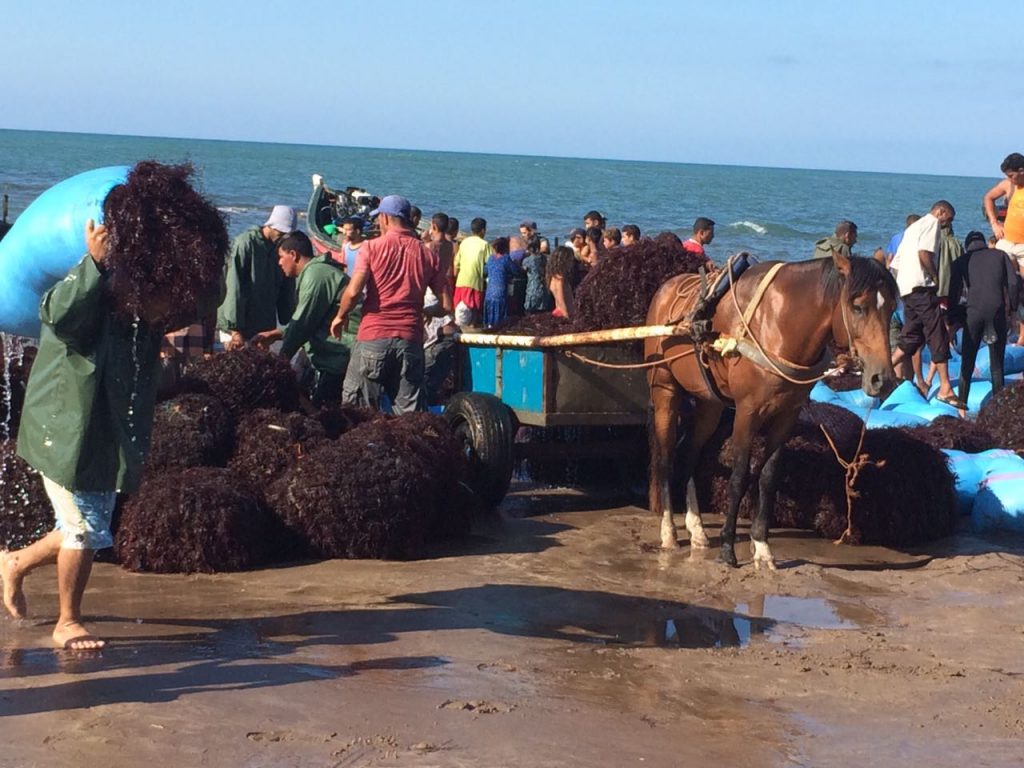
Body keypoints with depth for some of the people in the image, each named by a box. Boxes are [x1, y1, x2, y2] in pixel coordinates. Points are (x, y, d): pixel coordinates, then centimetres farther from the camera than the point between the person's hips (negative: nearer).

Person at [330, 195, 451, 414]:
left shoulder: (373, 247, -2)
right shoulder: (428, 255, 6)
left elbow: (353, 291, -12)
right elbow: (446, 305, 6)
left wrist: (340, 316, 7)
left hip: (373, 337, -3)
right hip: (410, 339, 3)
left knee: (356, 411, 7)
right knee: (411, 414, 4)